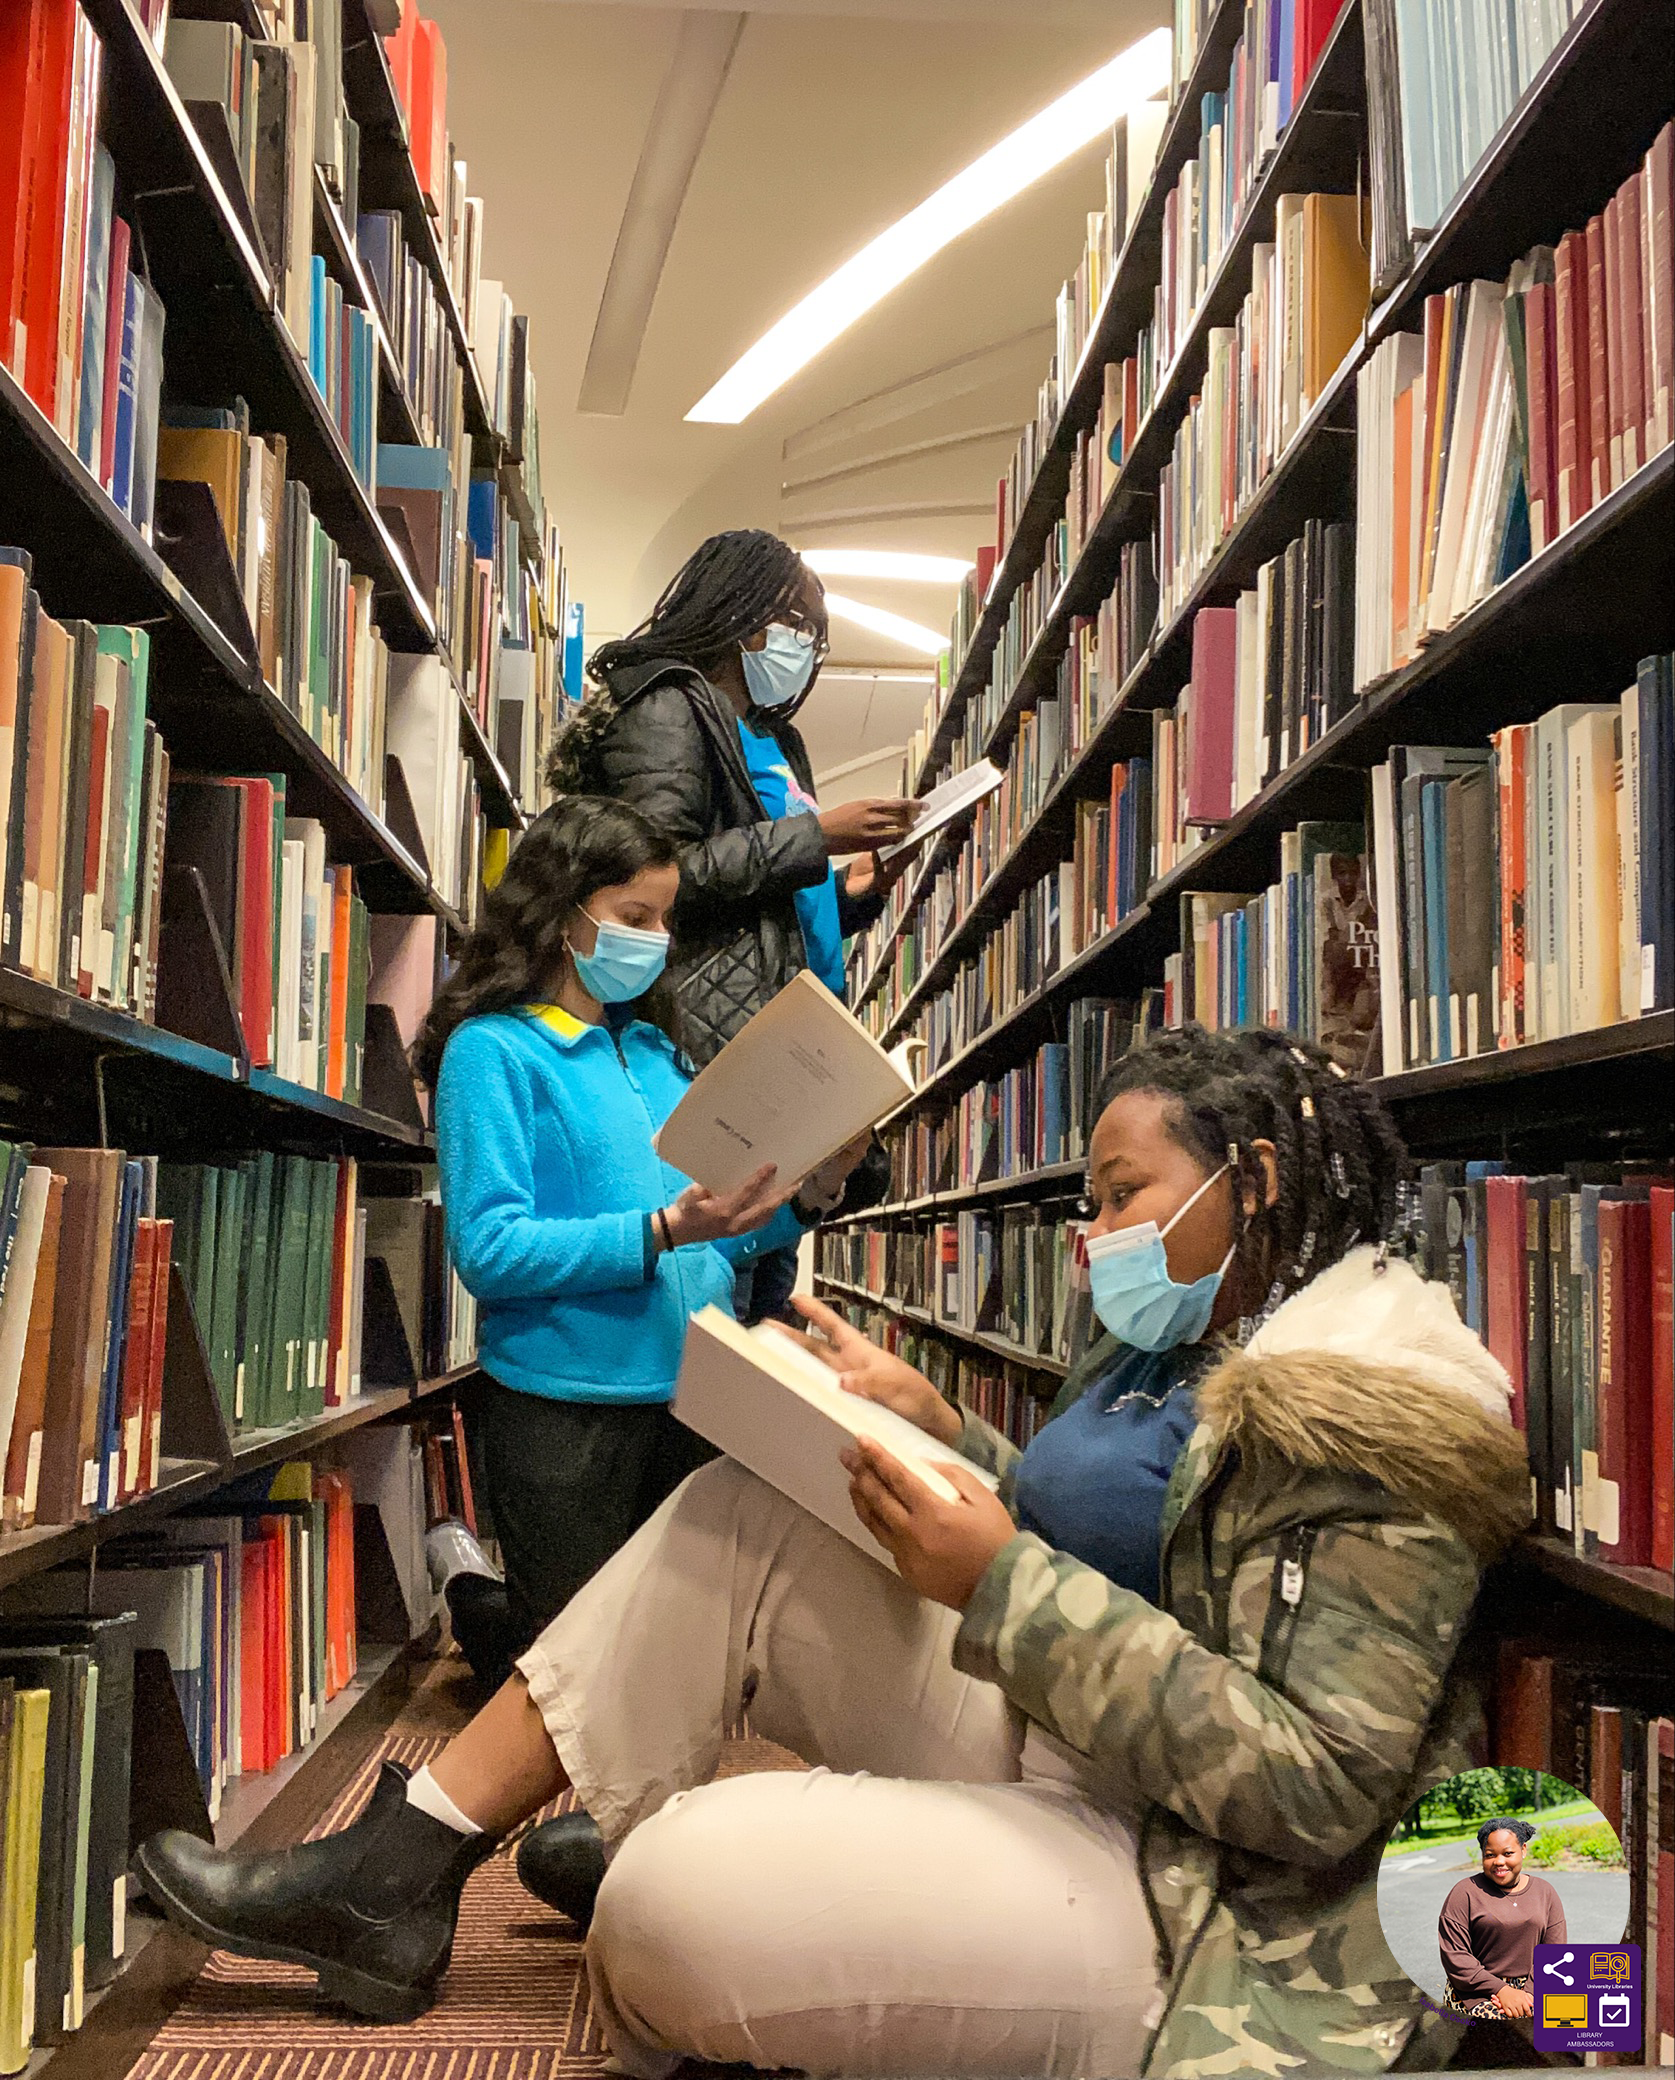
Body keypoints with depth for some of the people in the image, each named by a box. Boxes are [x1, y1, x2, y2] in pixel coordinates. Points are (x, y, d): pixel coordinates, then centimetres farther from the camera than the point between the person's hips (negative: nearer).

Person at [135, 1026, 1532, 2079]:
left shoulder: (1366, 1404, -18)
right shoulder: (1189, 1350, 13)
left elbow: (1320, 1787, -25)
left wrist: (1000, 1586, -26)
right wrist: (932, 1425, 4)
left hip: (1197, 1914, -9)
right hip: (1041, 1754, 10)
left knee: (683, 1891, -29)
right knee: (744, 1515, -1)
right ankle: (401, 1871, 2)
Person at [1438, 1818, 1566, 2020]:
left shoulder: (1545, 1893, 12)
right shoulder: (1466, 1892, 1)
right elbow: (1454, 1956, -5)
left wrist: (1529, 1992, -11)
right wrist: (1501, 1990, -14)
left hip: (1532, 1989, 3)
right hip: (1476, 1992, -3)